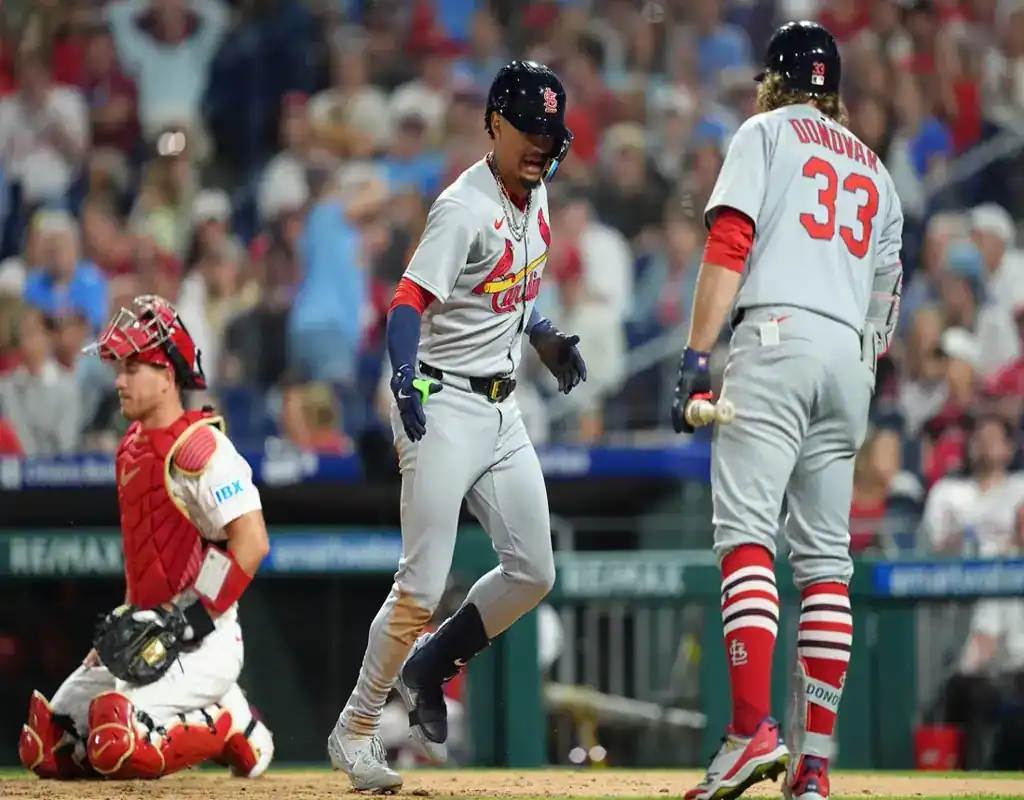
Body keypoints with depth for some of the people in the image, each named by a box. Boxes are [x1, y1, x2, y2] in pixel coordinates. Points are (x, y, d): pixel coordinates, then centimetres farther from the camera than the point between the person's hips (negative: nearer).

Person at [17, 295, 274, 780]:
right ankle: (213, 712, 15)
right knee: (43, 750, 5)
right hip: (149, 637, 9)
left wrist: (182, 622, -24)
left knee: (117, 747, -27)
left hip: (203, 643, -9)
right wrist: (129, 619, 14)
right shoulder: (131, 448, 14)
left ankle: (232, 730, -1)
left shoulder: (199, 448, -15)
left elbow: (252, 543, -24)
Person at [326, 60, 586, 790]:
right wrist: (407, 380, -44)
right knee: (424, 586, -10)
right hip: (444, 405, -8)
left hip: (502, 411, 8)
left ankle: (429, 669, 25)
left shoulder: (534, 196, 8)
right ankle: (356, 730, 3)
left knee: (533, 573, 6)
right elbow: (410, 301, -28)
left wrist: (545, 338, 13)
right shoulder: (466, 207, -18)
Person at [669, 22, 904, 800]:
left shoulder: (765, 132, 10)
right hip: (852, 358, 6)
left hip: (777, 335, -6)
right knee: (826, 556, 5)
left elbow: (729, 245, -5)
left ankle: (754, 730, -30)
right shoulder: (875, 169, 27)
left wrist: (697, 359, -9)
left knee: (746, 533, -14)